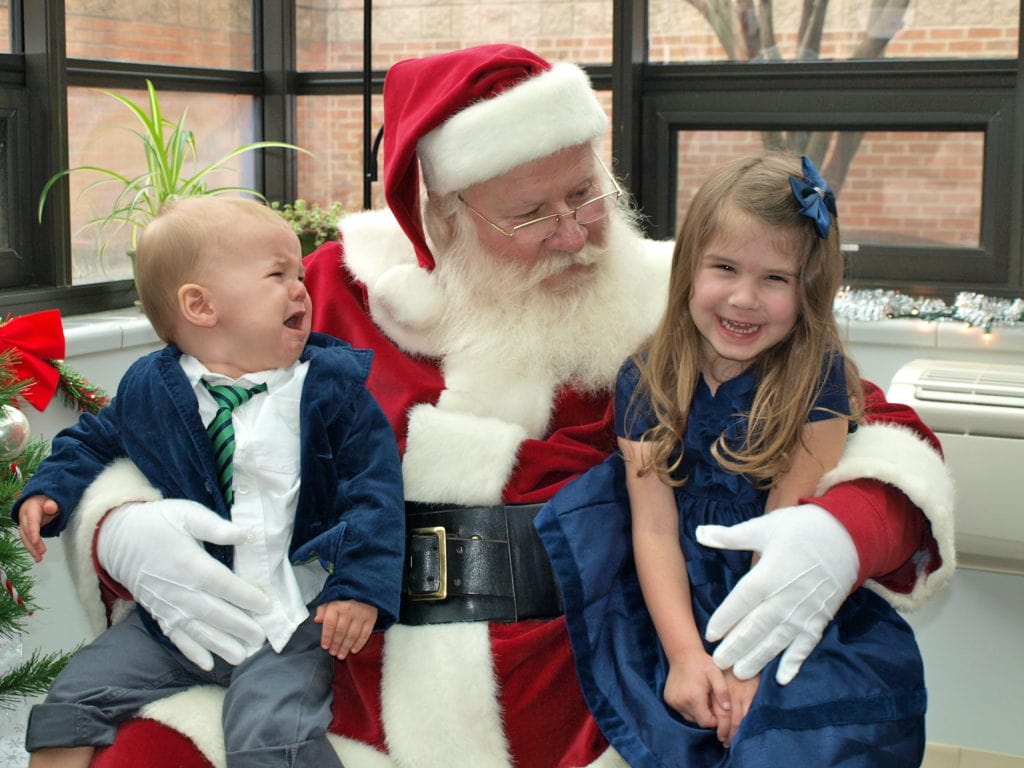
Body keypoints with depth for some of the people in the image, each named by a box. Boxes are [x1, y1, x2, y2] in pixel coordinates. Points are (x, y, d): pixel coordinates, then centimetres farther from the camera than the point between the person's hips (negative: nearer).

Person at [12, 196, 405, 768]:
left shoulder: (332, 384, -2)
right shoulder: (147, 390, 5)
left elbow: (374, 484, -5)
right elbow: (92, 442, 24)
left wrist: (360, 586, -13)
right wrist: (49, 493, 6)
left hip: (288, 620, -3)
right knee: (70, 700, 1)